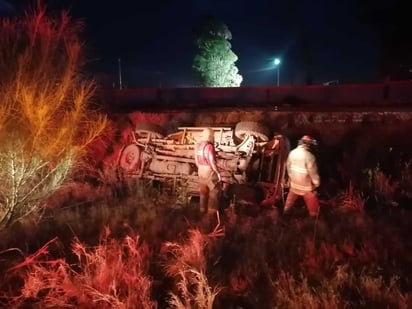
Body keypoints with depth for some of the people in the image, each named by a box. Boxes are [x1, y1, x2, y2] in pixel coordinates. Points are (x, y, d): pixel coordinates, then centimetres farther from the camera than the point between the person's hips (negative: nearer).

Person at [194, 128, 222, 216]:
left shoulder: (197, 145, 0)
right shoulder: (209, 146, -22)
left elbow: (196, 160, 8)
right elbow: (212, 161, -22)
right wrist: (218, 173, -13)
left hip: (201, 171, 7)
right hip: (210, 171, -7)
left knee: (203, 191, 19)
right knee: (214, 191, 10)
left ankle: (203, 209, 29)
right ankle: (212, 210, 16)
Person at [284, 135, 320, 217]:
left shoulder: (292, 153, -5)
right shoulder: (309, 156, -26)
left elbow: (288, 166, 7)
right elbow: (313, 172, -20)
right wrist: (317, 183, -6)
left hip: (294, 181, 6)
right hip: (306, 183, -6)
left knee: (291, 197, 27)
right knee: (312, 200, 14)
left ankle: (286, 210, 42)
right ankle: (314, 214, 29)